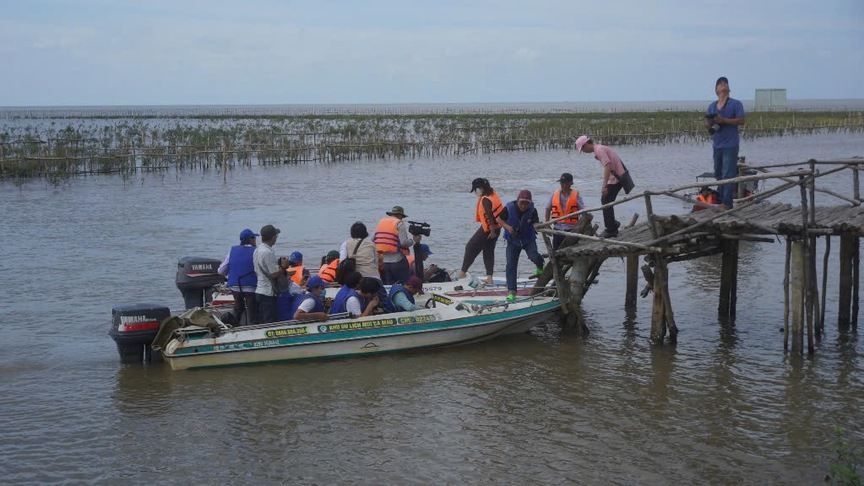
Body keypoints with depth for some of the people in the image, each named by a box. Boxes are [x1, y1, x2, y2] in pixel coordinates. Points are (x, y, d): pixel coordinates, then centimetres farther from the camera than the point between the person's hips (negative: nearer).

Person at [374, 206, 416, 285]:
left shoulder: (381, 222, 13)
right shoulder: (399, 224, -5)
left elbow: (372, 240, 11)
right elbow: (404, 242, -15)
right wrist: (414, 240, 0)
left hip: (381, 261, 6)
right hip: (397, 261, -6)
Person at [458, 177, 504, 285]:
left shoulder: (485, 200, -21)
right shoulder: (493, 193, 7)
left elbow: (490, 215, -24)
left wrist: (492, 230, -21)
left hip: (487, 229, -9)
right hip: (496, 227, 9)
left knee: (471, 247, 4)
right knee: (489, 251, 14)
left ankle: (463, 272, 10)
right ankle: (489, 278, 11)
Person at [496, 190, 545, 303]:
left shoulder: (532, 210, -15)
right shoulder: (509, 208, -17)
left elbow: (536, 224, -20)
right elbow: (499, 220, -4)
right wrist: (507, 227, -22)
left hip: (528, 239, 0)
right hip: (513, 240, 0)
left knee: (534, 257, -25)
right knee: (511, 265, -7)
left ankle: (540, 266, 13)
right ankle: (511, 291, -2)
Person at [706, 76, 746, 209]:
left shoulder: (736, 104, -1)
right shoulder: (712, 106, 14)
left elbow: (741, 120, -10)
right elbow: (707, 124, 13)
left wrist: (723, 120, -18)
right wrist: (710, 123, -11)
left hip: (730, 145, -6)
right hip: (717, 145, 6)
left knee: (728, 175, -10)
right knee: (718, 175, 10)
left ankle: (727, 203, -12)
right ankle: (721, 200, 17)